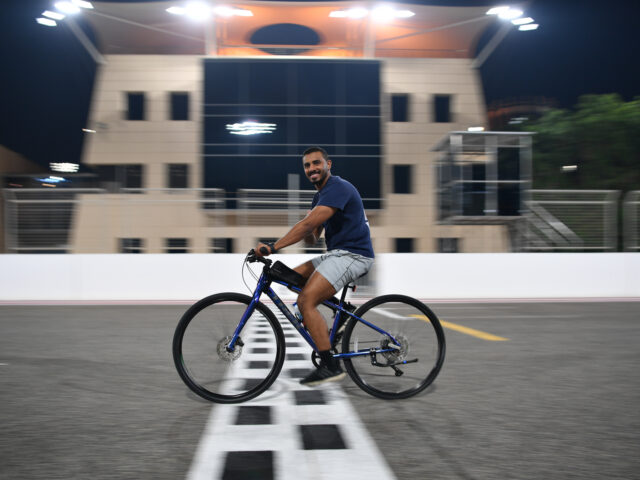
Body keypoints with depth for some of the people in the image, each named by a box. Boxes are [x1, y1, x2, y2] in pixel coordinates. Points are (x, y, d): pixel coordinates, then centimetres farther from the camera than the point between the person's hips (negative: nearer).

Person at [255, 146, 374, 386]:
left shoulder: (338, 188, -14)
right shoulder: (320, 195, 19)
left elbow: (308, 223, -25)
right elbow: (312, 237, 16)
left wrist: (272, 247, -28)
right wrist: (309, 235, -9)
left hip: (353, 254, -10)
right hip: (337, 253, 10)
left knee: (306, 300, -20)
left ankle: (330, 366, -18)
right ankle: (325, 338, 14)